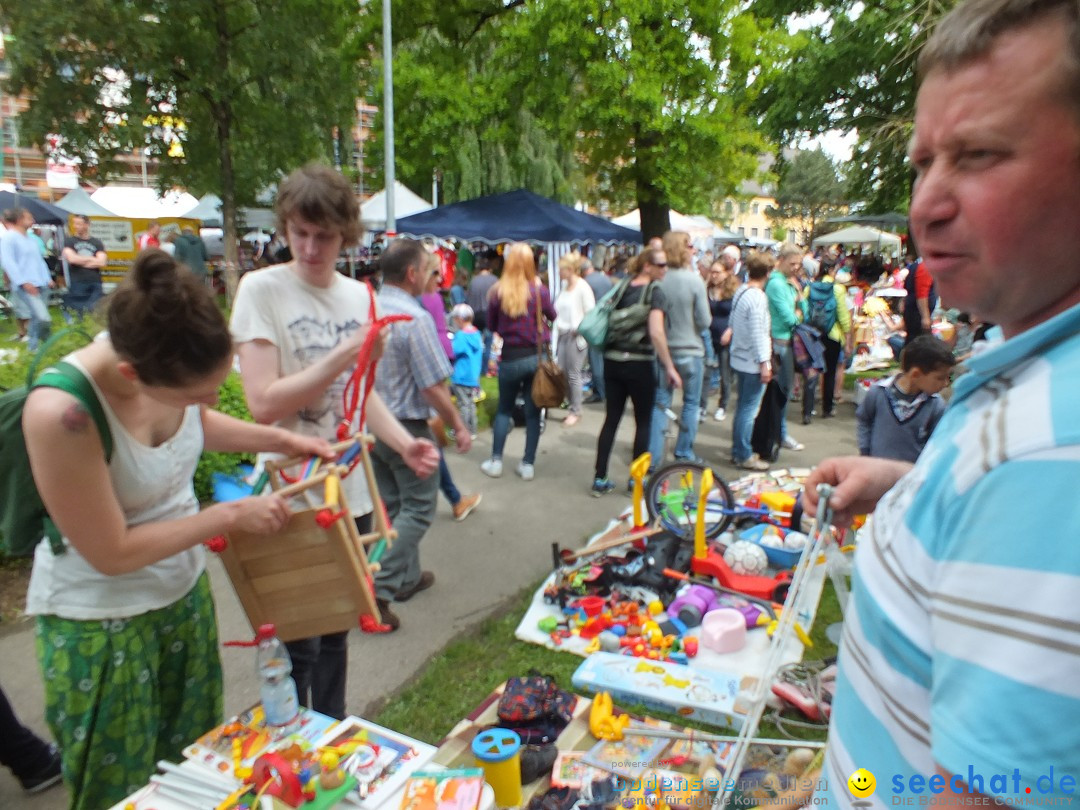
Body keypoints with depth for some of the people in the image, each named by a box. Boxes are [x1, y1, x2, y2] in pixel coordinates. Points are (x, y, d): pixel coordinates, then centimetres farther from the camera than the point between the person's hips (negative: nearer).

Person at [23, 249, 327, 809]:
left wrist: (282, 440, -3)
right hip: (99, 619, -5)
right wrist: (231, 515, -20)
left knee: (195, 758, 22)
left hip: (184, 589, 5)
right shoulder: (62, 414, -33)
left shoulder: (171, 365, -16)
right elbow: (111, 553, -24)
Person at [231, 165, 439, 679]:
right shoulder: (260, 289, -10)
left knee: (336, 635, 20)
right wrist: (342, 356, -24)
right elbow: (263, 404, -18)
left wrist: (404, 443, 0)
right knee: (296, 647, 8)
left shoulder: (359, 295, 7)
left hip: (352, 495, 5)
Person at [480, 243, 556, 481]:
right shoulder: (539, 290, -9)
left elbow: (491, 326, 4)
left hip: (510, 358, 0)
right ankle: (528, 464, 13)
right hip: (538, 356, 0)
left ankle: (495, 461, 19)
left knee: (504, 409, 16)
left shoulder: (498, 291, -8)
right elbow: (552, 316, 9)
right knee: (533, 411, 8)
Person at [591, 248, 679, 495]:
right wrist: (670, 368, -19)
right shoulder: (655, 291, -10)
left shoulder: (623, 287, 9)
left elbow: (608, 322, 11)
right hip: (638, 363, -5)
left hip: (613, 361, 5)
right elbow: (656, 332, -22)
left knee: (611, 419, 10)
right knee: (643, 422, 10)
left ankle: (600, 480, 12)